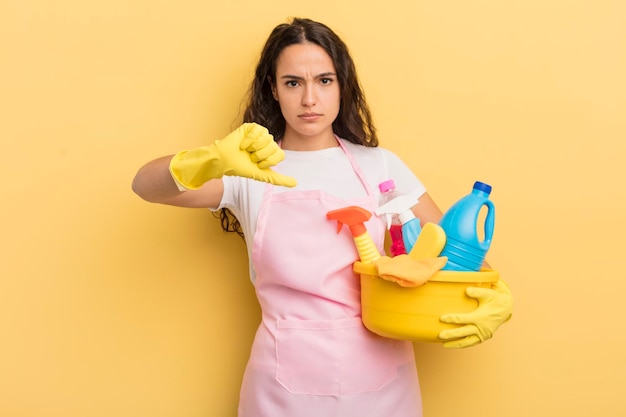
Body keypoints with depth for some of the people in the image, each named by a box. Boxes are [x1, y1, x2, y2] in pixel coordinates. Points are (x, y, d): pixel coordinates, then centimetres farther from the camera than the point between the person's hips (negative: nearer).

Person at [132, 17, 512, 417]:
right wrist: (210, 160, -36)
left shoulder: (380, 165, 3)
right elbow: (146, 185, -14)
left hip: (383, 378, 2)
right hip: (286, 385, -1)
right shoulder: (249, 170, -2)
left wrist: (496, 296, -17)